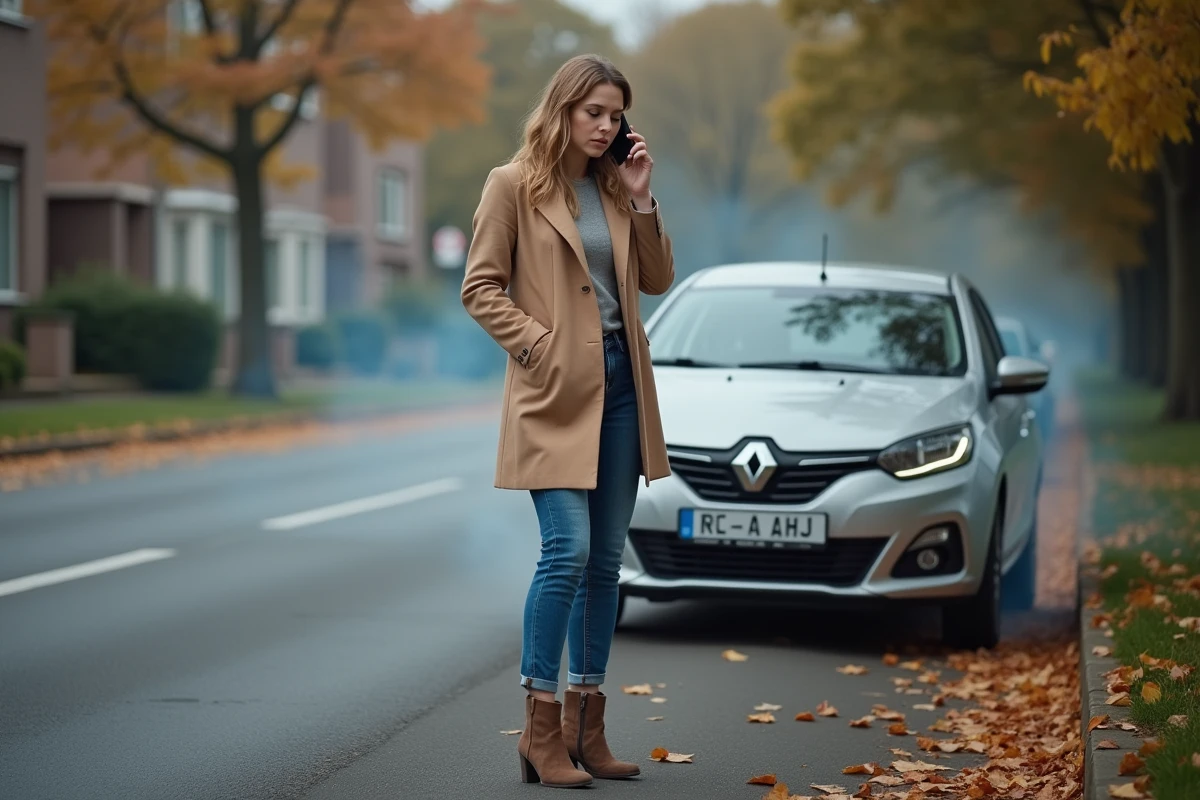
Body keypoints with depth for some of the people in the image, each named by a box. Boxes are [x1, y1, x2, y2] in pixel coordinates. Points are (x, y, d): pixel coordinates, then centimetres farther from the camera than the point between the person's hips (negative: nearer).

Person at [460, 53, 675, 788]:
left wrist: (641, 200, 3)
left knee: (606, 560, 7)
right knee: (568, 551, -14)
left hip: (621, 382, 6)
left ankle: (586, 728, 14)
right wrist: (535, 343, -14)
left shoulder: (614, 188, 14)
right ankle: (541, 733, -7)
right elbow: (480, 287, -5)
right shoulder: (514, 184, -3)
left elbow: (658, 281, 14)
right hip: (556, 389, -6)